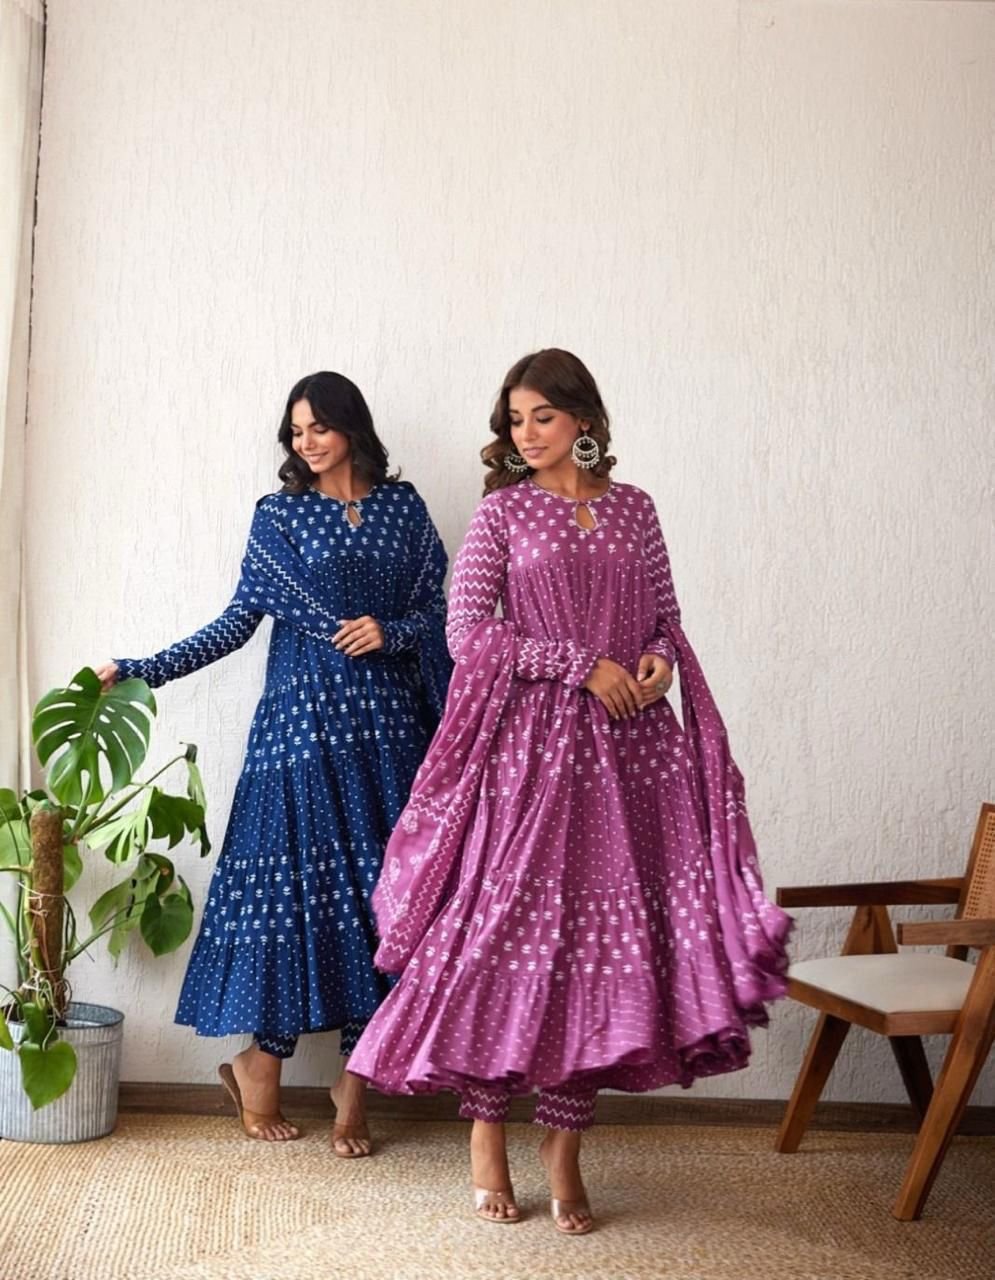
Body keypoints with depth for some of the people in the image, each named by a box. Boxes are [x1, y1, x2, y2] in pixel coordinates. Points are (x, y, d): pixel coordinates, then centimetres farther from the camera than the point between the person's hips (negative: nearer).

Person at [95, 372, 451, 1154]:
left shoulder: (402, 505, 9)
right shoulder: (278, 515, 6)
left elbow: (437, 609, 8)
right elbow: (242, 618, 1)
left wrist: (390, 632, -12)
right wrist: (144, 670, -8)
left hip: (388, 725, 2)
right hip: (305, 721, -2)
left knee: (379, 888, 0)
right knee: (295, 881, -3)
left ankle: (357, 1077, 9)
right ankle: (261, 1061, 12)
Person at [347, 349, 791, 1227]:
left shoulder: (634, 508, 12)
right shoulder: (503, 512, 3)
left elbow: (666, 617, 17)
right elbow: (467, 629, -6)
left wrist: (659, 660, -6)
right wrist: (583, 665, -12)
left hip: (629, 746, 3)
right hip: (530, 746, -3)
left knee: (604, 935, 2)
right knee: (513, 927, -2)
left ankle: (564, 1143, 13)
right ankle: (487, 1126, 15)